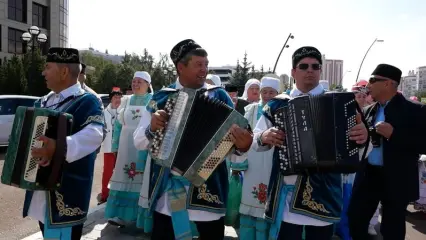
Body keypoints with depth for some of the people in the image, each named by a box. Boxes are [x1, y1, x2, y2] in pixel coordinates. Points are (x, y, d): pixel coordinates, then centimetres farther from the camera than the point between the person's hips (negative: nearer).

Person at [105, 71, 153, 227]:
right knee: (124, 179, 5)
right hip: (126, 145, 4)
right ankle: (123, 214, 14)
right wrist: (116, 146, 6)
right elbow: (118, 124, 12)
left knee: (141, 179, 1)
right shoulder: (126, 101, 12)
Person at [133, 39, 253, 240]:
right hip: (167, 188, 1)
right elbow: (138, 141, 4)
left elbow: (232, 140, -3)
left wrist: (242, 146, -26)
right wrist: (152, 128, -17)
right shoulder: (161, 98, 2)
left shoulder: (219, 96, 0)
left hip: (208, 186, 0)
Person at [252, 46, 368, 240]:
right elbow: (254, 141, 8)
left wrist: (363, 136, -25)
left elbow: (351, 143, -3)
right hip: (286, 191, 1)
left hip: (323, 191, 0)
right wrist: (264, 137, -13)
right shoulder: (277, 104, 5)